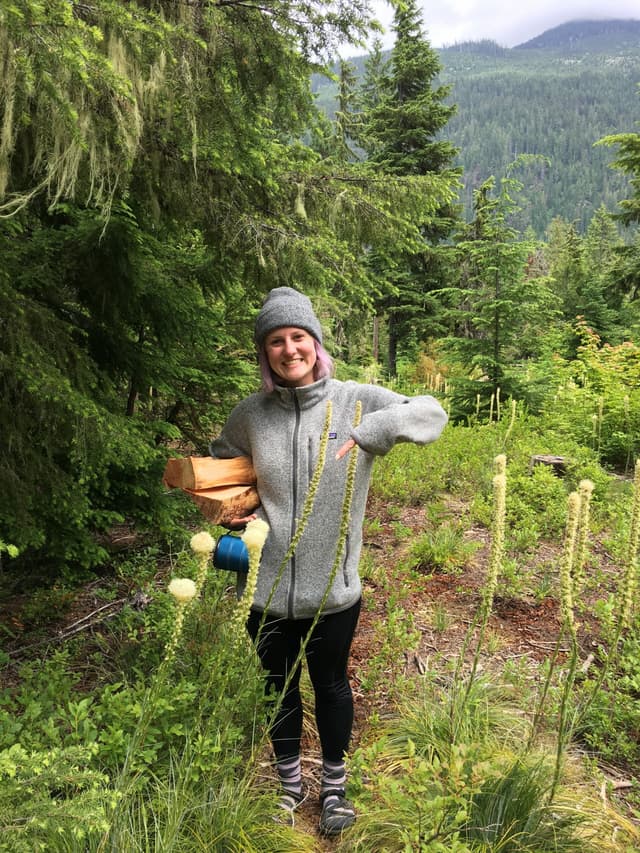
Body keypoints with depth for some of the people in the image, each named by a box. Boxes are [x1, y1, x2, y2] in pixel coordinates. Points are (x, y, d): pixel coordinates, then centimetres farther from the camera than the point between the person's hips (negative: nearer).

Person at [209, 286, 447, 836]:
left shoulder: (354, 400, -9)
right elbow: (220, 463, 15)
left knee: (331, 684, 20)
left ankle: (335, 785, 46)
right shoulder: (252, 414, -3)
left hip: (332, 588, -2)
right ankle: (290, 782, 47)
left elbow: (431, 413, -13)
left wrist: (369, 432, -29)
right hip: (267, 588, 2)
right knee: (280, 686, 21)